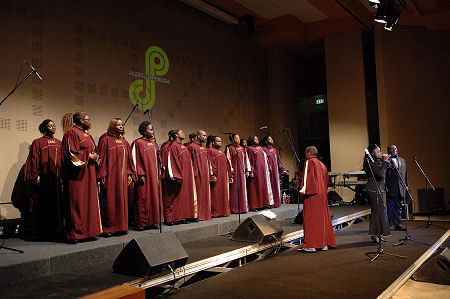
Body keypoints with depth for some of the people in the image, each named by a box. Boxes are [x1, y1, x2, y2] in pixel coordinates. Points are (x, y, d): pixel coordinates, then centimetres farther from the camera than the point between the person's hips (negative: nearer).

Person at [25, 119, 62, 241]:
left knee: (57, 205, 5)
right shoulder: (38, 142, 3)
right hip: (43, 179, -4)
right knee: (43, 206, -1)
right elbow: (34, 160, -3)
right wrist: (36, 176, -13)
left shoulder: (59, 143, 15)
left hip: (57, 179, 4)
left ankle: (55, 231, 14)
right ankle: (43, 234, 7)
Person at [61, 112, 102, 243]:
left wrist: (95, 156, 3)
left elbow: (93, 151, 25)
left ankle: (88, 230, 17)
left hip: (89, 174, 9)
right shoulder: (72, 133, -8)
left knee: (90, 201, 9)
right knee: (76, 203, -6)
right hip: (77, 175, -9)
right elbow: (71, 153, -17)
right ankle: (73, 233, 0)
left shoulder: (87, 135, 20)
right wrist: (88, 156, -13)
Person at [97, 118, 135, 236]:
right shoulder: (106, 140, -2)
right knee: (109, 201, -4)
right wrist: (102, 175, -14)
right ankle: (107, 228, 4)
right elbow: (102, 158, -8)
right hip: (110, 176, -6)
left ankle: (121, 226, 14)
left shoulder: (125, 142, 16)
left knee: (122, 199, 7)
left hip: (122, 177, 6)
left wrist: (130, 174, 10)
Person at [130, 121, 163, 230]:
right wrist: (140, 175, -17)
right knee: (142, 199, -5)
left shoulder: (153, 143, 15)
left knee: (154, 197, 8)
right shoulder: (137, 143, -7)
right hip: (144, 176, -8)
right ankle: (140, 223, 2)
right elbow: (135, 160, -11)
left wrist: (158, 173, 15)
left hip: (153, 176, 8)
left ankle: (151, 221, 15)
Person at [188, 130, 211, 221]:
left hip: (205, 175, 8)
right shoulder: (192, 147, -7)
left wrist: (209, 172, 15)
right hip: (197, 175, -8)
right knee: (198, 194, -7)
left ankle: (205, 214, 16)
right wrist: (193, 174, -18)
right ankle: (197, 215, -2)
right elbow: (190, 162, -13)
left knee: (205, 194, 10)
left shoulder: (205, 148, 18)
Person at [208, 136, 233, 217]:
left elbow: (227, 165, 21)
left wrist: (230, 176, 16)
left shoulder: (222, 153, 22)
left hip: (224, 177, 7)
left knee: (224, 194, 7)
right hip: (216, 177, -7)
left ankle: (224, 211, 12)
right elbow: (210, 163, -11)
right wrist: (212, 175, -20)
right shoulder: (210, 150, 0)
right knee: (215, 194, -6)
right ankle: (215, 212, -2)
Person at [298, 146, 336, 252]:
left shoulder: (309, 162, -6)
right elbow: (325, 181, 19)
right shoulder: (321, 165, 17)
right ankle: (324, 243, 15)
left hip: (311, 195, -8)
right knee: (323, 218, 11)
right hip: (322, 195, 8)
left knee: (311, 218, -6)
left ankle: (311, 245, -7)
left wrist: (304, 189, -23)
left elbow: (307, 176, -18)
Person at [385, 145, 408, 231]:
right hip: (390, 188, -6)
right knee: (390, 207, -2)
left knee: (399, 207, 11)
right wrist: (385, 187, -15)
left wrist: (406, 186, 13)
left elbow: (406, 175, 20)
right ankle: (387, 224, 6)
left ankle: (398, 225, 17)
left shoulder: (402, 161, 18)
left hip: (400, 189, 6)